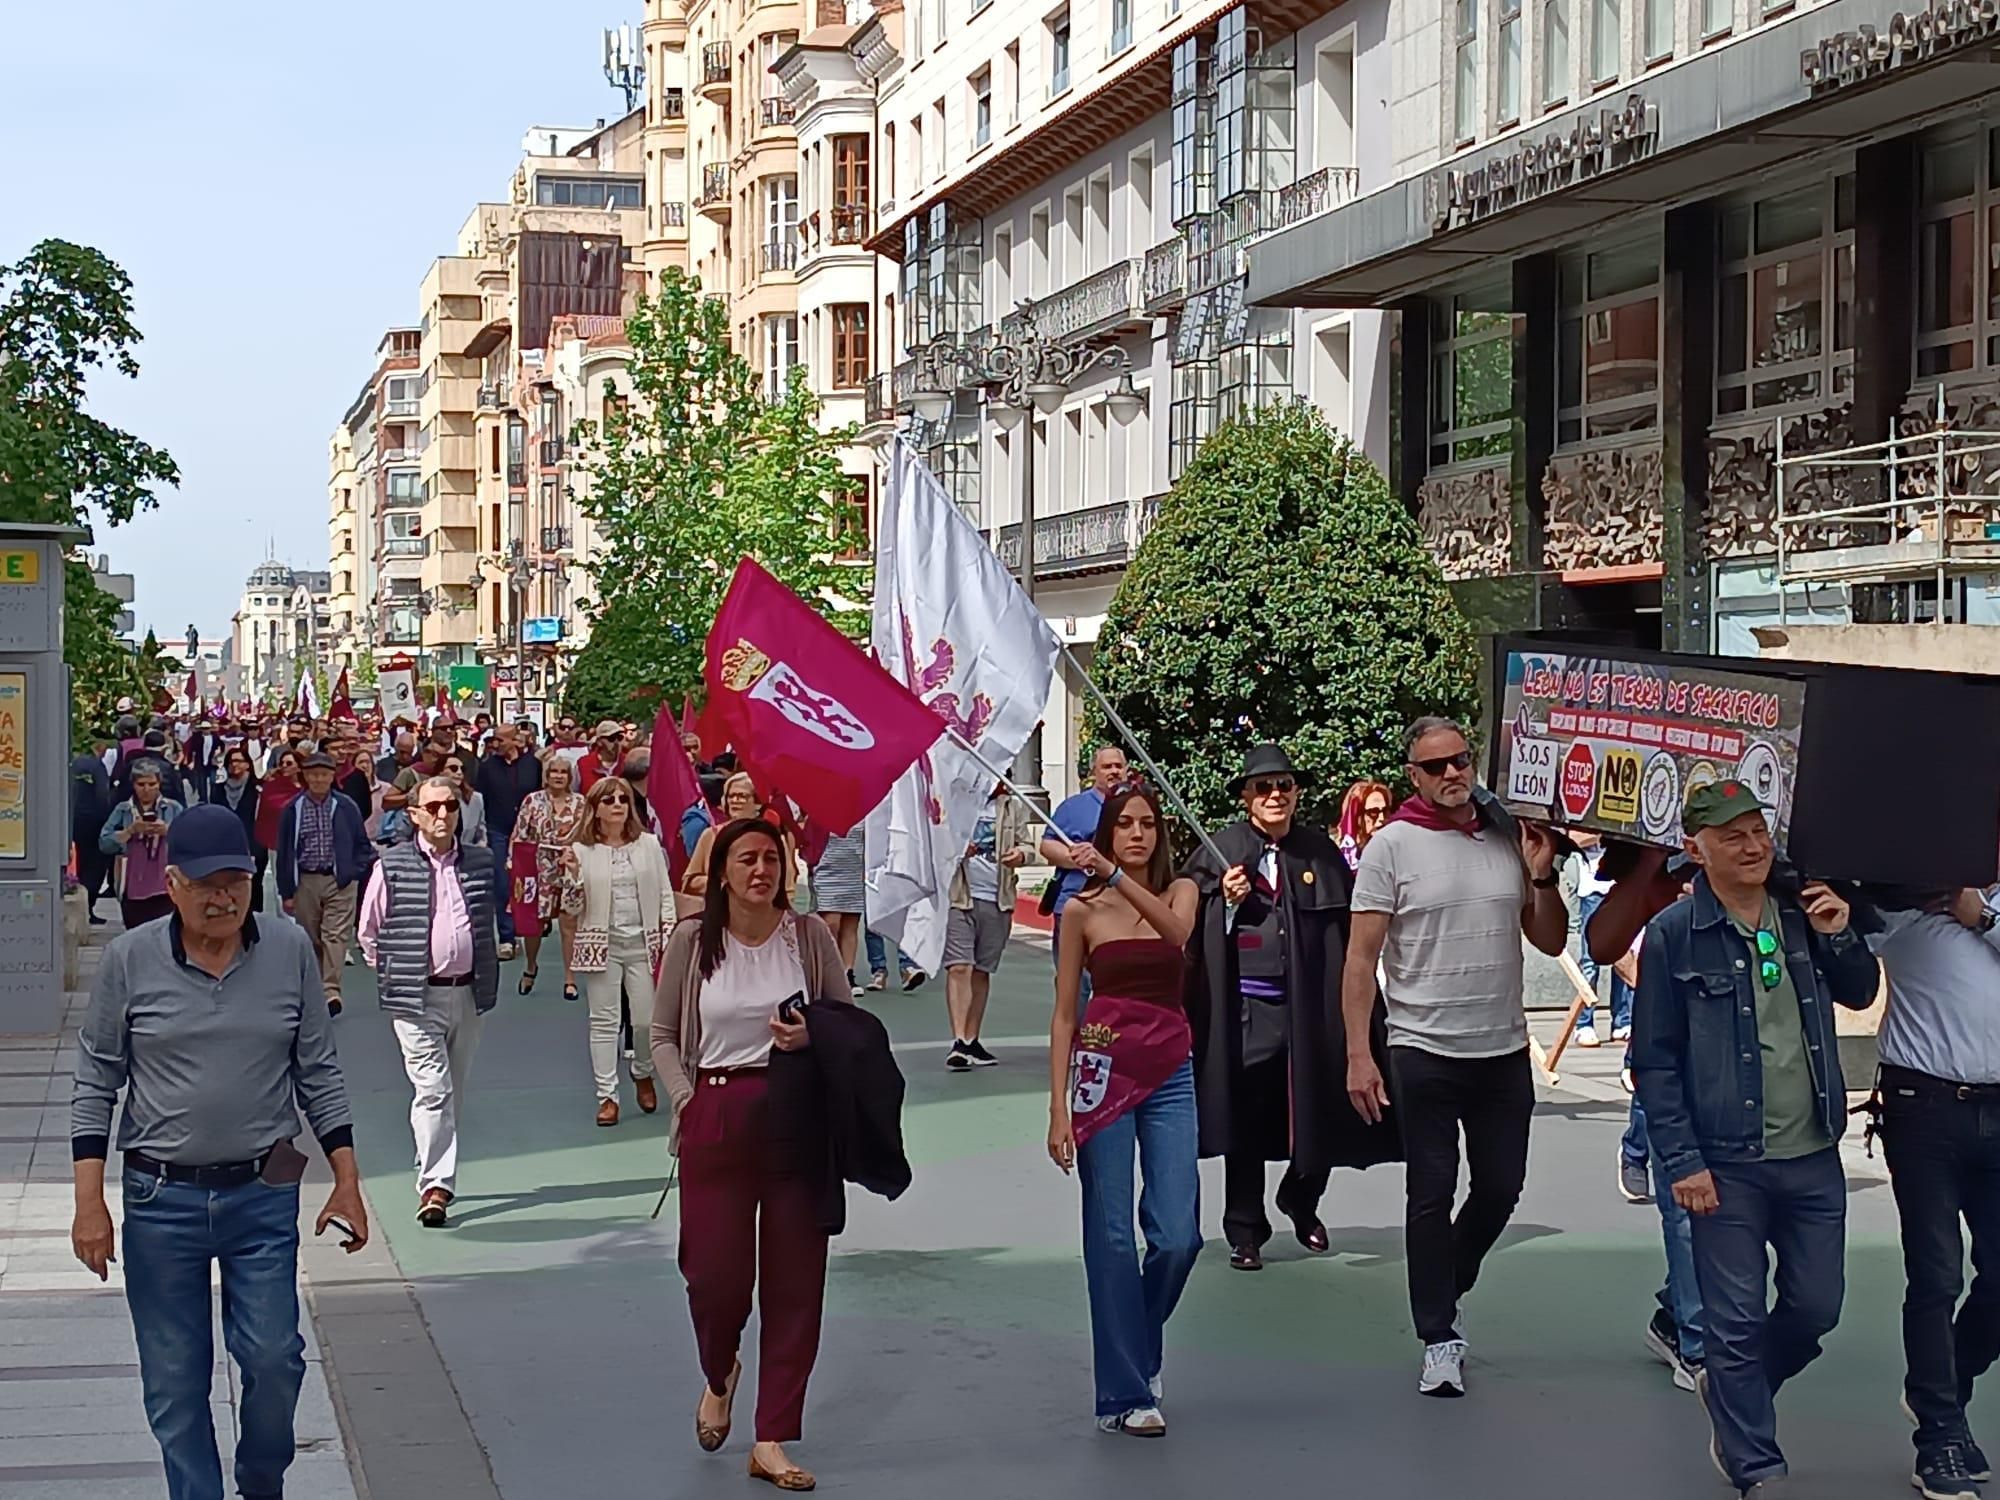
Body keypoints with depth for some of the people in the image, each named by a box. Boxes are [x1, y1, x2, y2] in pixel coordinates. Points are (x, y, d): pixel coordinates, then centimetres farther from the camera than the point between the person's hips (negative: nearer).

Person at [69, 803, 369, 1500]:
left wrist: (347, 1182, 5)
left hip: (264, 1195, 1)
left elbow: (318, 1074, 7)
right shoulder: (130, 959, -3)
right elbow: (97, 1081, 2)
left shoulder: (290, 951, 0)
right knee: (174, 1381, 5)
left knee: (274, 1361, 0)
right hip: (161, 1200, 0)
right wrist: (89, 1200, -3)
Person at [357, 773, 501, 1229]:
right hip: (417, 998, -4)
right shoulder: (392, 866, -4)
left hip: (468, 994, 4)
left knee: (454, 1091, 12)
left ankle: (436, 1174, 25)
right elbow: (369, 931, 5)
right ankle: (435, 1184, -12)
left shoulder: (480, 863, 7)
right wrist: (394, 974, 3)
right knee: (432, 1089, -12)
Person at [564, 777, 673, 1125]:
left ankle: (643, 1074, 31)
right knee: (605, 1021, 2)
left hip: (643, 943, 1)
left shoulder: (649, 844, 5)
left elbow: (665, 894, 7)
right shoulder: (583, 850, 0)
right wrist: (571, 874, -19)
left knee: (647, 1019, 2)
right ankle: (607, 1096, 7)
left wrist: (668, 940, 0)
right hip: (602, 945, -1)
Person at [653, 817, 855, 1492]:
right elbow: (663, 1035, 9)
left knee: (794, 1278, 1)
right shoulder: (693, 941, 2)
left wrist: (811, 1039, -12)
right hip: (716, 1119, -1)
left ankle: (772, 1442, 10)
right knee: (716, 1272, -2)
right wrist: (686, 1099, -4)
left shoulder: (809, 937, 2)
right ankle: (719, 1375, 34)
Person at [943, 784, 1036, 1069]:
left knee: (982, 971, 10)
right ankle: (958, 1042, -16)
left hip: (998, 900, 4)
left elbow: (1027, 842, 9)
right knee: (959, 968, -12)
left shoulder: (1013, 808, 12)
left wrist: (1021, 853, -15)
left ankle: (972, 1041, 17)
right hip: (958, 897, -4)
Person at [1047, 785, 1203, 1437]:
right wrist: (1059, 1109, -4)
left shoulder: (1180, 891, 7)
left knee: (1178, 1236, -4)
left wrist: (1116, 877, -33)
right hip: (1103, 1069, -2)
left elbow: (1177, 930, -19)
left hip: (1169, 1072, 2)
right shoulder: (1081, 910, 3)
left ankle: (1138, 1343, 24)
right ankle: (1125, 1393, 5)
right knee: (1112, 1237, -2)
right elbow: (1064, 1015, 4)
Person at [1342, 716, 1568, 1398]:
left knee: (1501, 1187, 12)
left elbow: (1551, 942, 13)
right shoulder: (1393, 846, -6)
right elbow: (1361, 958, -7)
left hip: (1505, 1050, 4)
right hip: (1425, 1052, -4)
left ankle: (1450, 1286, 38)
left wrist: (1543, 877, -4)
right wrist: (1358, 1055, -14)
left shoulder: (1510, 838, 6)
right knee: (1431, 1194, 1)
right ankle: (1440, 1339, 10)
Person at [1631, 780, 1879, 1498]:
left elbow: (1860, 994, 18)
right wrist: (1682, 1161, -11)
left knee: (1816, 1307, 13)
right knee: (1737, 1324, 2)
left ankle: (1730, 1390, 39)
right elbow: (1655, 1059, -6)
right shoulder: (1674, 934, -8)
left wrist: (1838, 936, -3)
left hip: (1813, 1156, 4)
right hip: (1727, 1165, -4)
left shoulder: (1804, 909, 5)